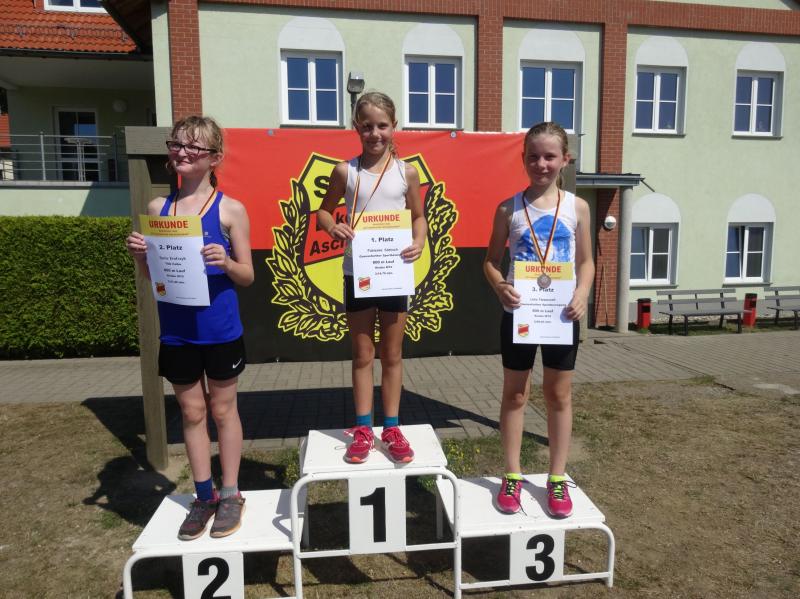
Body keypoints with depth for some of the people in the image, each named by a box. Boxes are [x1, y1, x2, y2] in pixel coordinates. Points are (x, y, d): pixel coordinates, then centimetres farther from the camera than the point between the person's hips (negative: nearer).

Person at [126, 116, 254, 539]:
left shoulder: (230, 209, -6)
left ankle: (230, 495, 27)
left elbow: (247, 276, -4)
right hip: (176, 332, 4)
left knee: (223, 410, 12)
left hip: (220, 332, -3)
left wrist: (226, 263, -24)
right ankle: (204, 496, 31)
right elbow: (150, 275, 10)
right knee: (191, 412, 14)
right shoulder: (157, 208, 4)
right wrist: (138, 255, -10)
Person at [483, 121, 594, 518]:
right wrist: (499, 286, -19)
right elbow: (491, 260, 2)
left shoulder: (576, 207, 1)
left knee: (559, 395, 11)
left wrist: (582, 293, -12)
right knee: (514, 395, 9)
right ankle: (512, 476, 23)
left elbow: (586, 261, 6)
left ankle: (557, 478, 26)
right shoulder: (509, 208, -2)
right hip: (518, 313, -1)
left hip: (560, 314, 1)